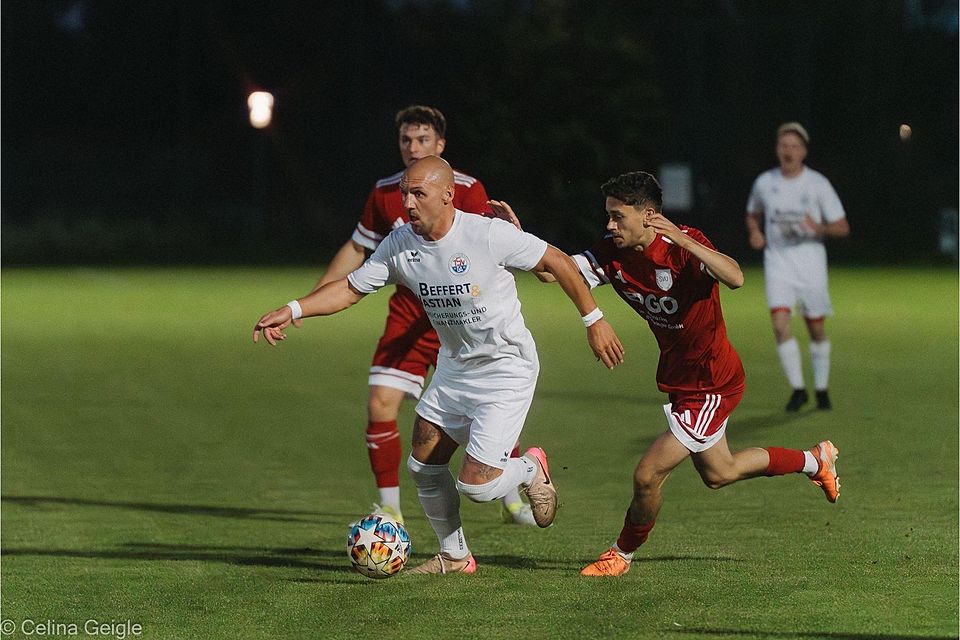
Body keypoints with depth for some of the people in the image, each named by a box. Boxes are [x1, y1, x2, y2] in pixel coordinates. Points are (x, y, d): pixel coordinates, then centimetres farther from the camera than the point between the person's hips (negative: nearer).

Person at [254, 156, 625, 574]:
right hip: (453, 368, 6)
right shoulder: (400, 245, -8)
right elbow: (351, 288, 0)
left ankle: (531, 470, 21)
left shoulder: (489, 235, -24)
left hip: (507, 370, -6)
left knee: (475, 485, -12)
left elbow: (556, 261, -13)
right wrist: (293, 310, -14)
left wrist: (593, 320, -7)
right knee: (423, 467, 8)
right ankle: (454, 556, 28)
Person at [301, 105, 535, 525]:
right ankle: (388, 510, 2)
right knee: (380, 405, -12)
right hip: (407, 317, 2)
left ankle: (513, 501, 22)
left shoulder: (467, 190, -7)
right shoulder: (385, 193, 3)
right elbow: (357, 250, 15)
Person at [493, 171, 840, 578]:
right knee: (718, 474, 26)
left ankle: (623, 554, 17)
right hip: (679, 378, 9)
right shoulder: (612, 254, -8)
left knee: (647, 476, -11)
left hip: (712, 384, -9)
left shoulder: (685, 245, -25)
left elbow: (734, 278, -43)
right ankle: (815, 460, 47)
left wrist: (682, 240, -51)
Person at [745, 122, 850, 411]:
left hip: (810, 256, -1)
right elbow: (753, 214, 22)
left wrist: (819, 227, -23)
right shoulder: (764, 182, 3)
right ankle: (798, 388, -6)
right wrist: (754, 232, 0)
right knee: (780, 323, -16)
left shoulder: (818, 184, -4)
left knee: (816, 328, 6)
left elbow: (842, 228, -3)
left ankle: (821, 388, 23)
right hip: (777, 259, 1)